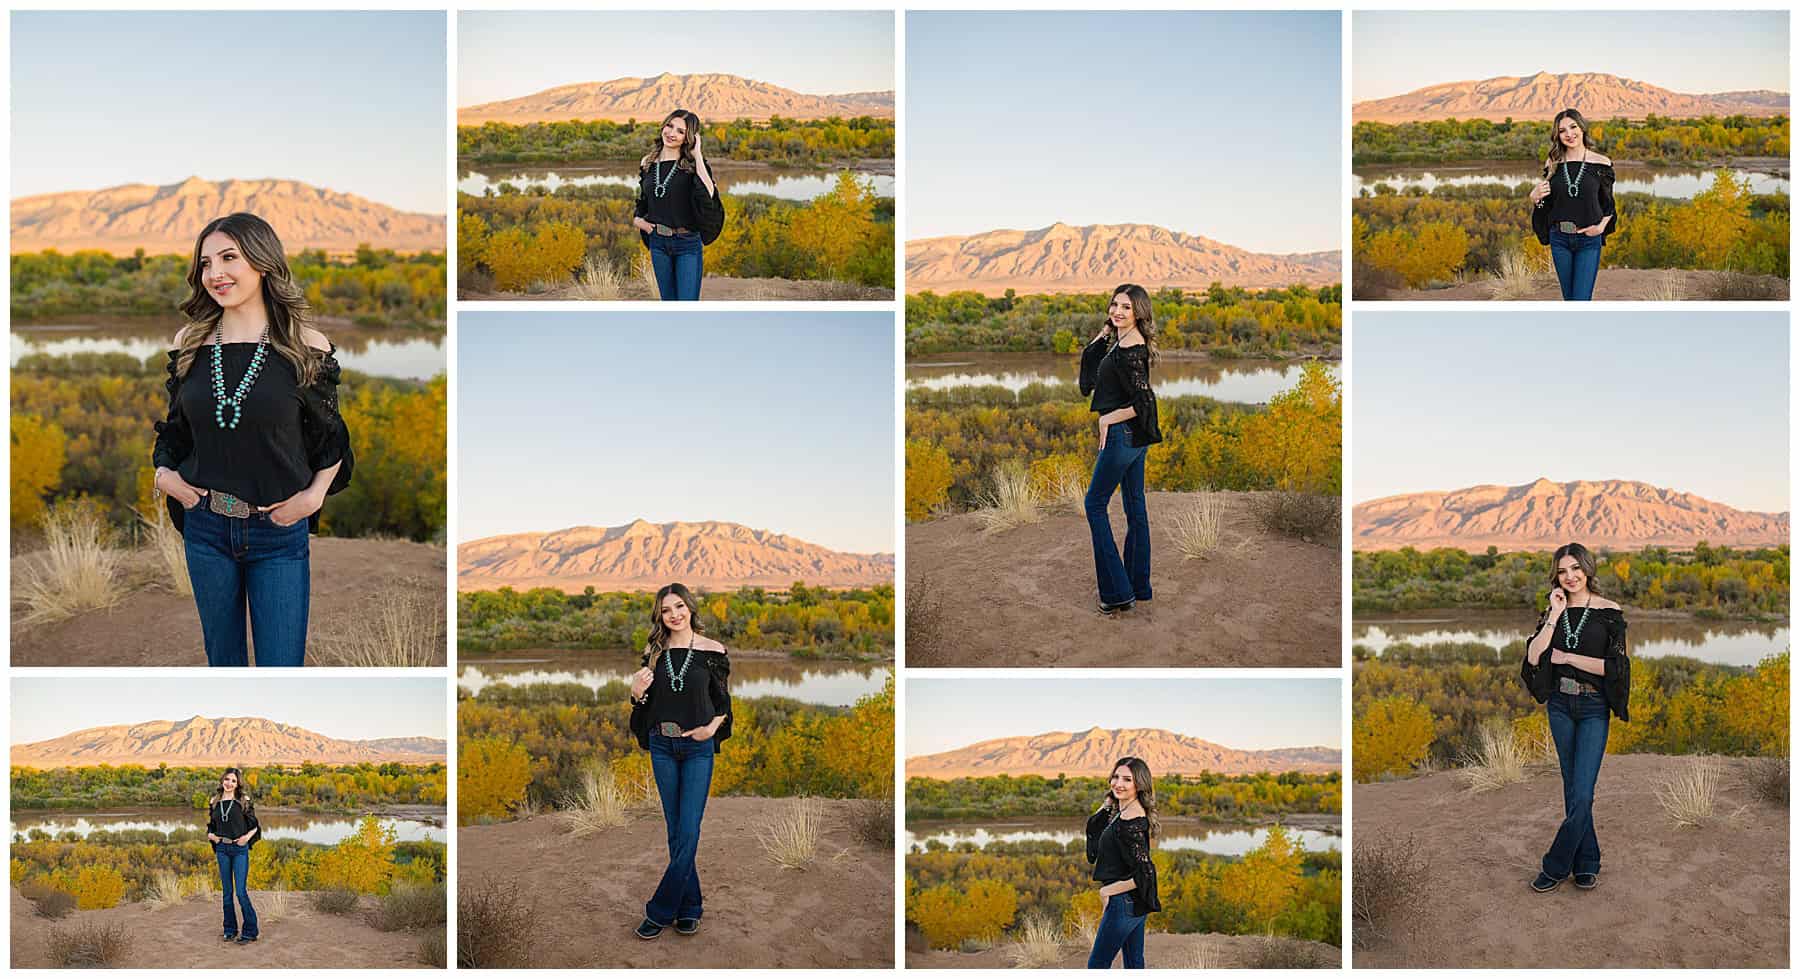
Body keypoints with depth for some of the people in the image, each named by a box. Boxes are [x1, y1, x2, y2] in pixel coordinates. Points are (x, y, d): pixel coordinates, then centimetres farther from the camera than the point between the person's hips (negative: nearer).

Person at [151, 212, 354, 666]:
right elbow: (174, 425, 17)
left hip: (280, 532, -3)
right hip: (206, 527, 3)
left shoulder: (306, 346, -6)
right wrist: (163, 472, -1)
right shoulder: (190, 342, 3)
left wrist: (315, 493, -11)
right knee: (222, 658, 14)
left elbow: (331, 438, 3)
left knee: (281, 665, -2)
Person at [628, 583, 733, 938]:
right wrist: (637, 692, -9)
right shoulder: (654, 652, 5)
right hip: (662, 746, 3)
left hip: (698, 747, -3)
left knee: (688, 832, -8)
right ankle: (689, 906, 16)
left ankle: (661, 910, -1)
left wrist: (713, 728, -14)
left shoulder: (712, 651, -3)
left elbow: (723, 701, 5)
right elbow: (647, 701, 13)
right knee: (676, 830, 7)